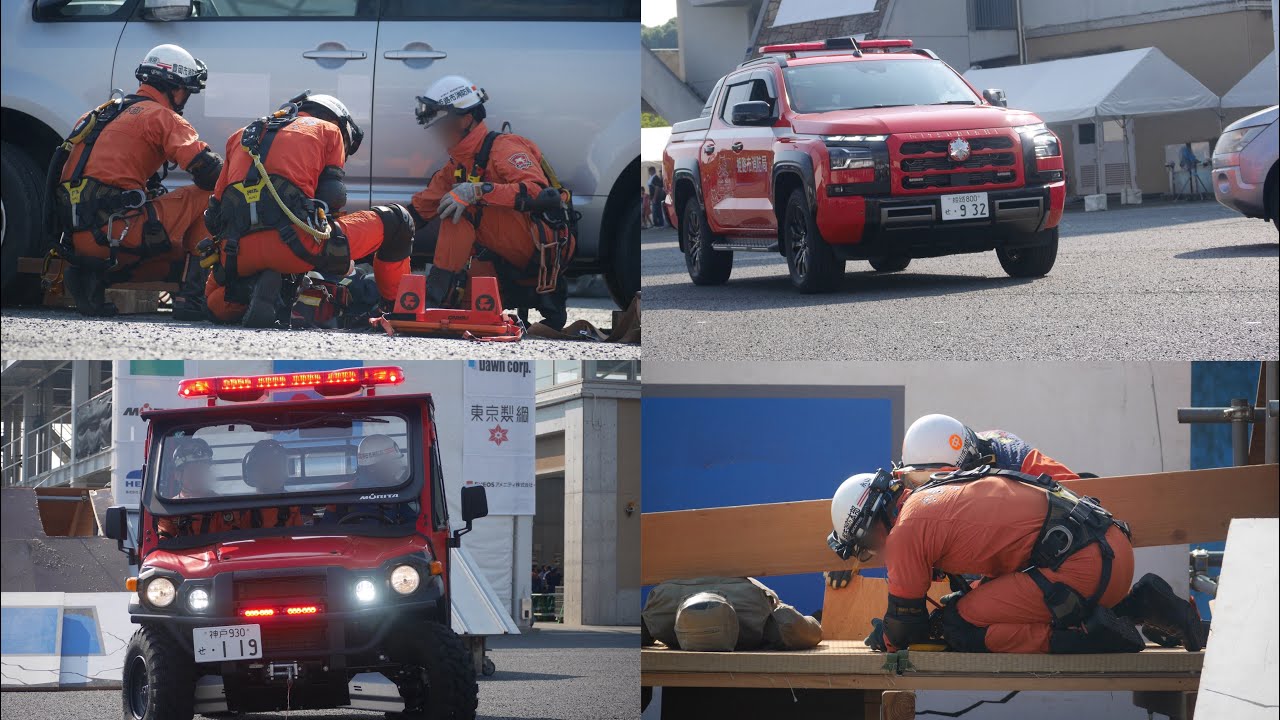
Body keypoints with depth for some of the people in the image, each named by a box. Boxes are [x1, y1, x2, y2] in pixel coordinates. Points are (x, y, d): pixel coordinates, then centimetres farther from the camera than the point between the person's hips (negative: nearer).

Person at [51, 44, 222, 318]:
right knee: (206, 199, 0)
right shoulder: (161, 116, -1)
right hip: (114, 231, -9)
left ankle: (94, 277, 5)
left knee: (176, 261, 24)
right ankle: (193, 295, -7)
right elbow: (207, 170, -11)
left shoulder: (107, 113, 26)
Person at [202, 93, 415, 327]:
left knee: (217, 306, 36)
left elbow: (217, 204, 27)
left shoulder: (241, 135, 32)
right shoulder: (329, 130, 20)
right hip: (295, 242, -4)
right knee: (396, 221, 15)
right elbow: (333, 197, 10)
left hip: (238, 253, 4)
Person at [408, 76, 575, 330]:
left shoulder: (503, 147, -12)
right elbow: (421, 208, 16)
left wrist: (479, 191, -35)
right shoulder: (457, 165, 15)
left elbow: (539, 192, -29)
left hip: (545, 249, -9)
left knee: (462, 210, -20)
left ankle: (439, 297, -24)